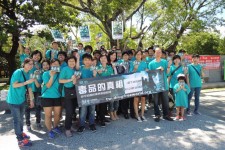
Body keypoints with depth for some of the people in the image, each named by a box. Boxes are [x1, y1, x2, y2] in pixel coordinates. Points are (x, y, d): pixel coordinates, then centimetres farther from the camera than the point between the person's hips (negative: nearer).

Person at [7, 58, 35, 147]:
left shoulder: (28, 74, 6)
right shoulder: (18, 72, -16)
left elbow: (29, 88, 9)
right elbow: (14, 85, -22)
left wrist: (31, 100, 11)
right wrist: (26, 82, -26)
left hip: (22, 99, 7)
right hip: (14, 100, -7)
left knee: (21, 118, 19)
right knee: (17, 119, -1)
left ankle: (21, 133, 38)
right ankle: (20, 140, 7)